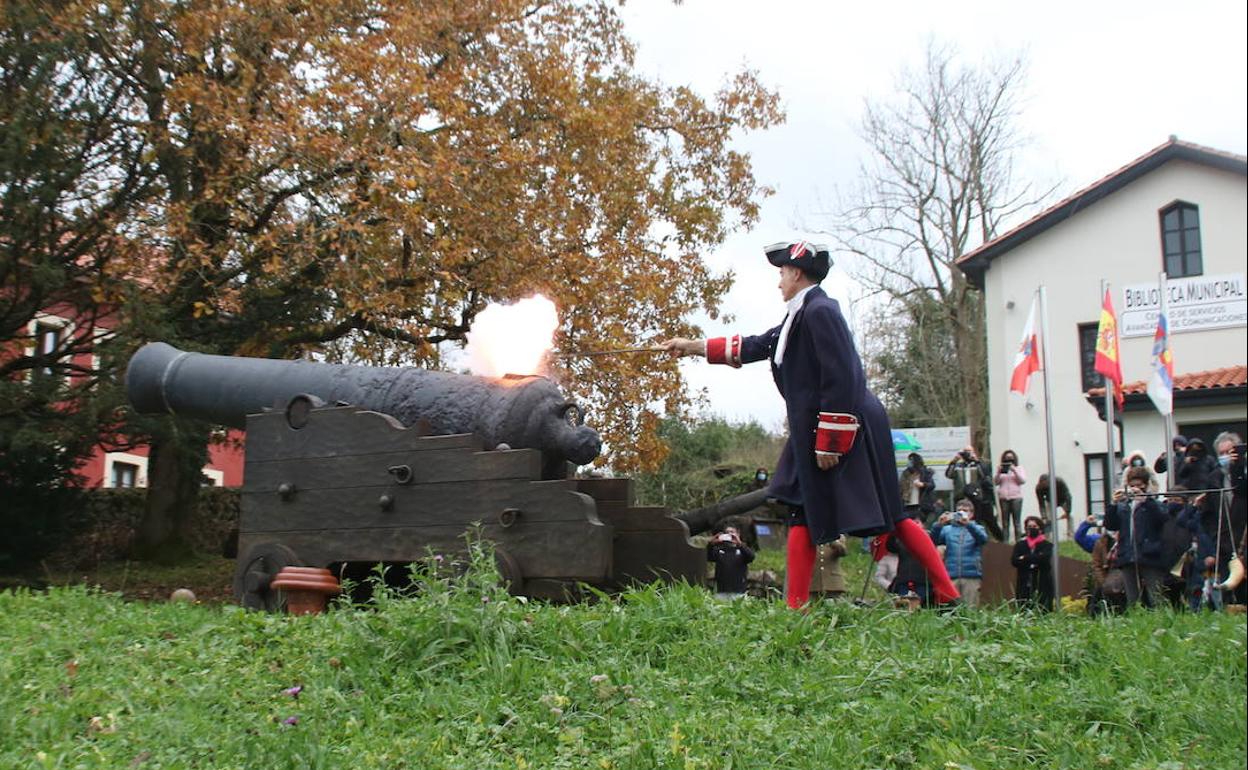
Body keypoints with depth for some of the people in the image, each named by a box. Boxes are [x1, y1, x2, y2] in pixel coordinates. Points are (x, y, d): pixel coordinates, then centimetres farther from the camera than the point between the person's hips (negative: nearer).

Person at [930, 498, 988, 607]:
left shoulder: (977, 528, 16)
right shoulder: (948, 529, 18)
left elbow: (983, 539, -7)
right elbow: (933, 541, 2)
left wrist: (968, 524, -24)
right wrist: (938, 525, -17)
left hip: (972, 576, -1)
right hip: (951, 576, 1)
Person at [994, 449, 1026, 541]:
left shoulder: (1019, 468, 11)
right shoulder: (1000, 469, 15)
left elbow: (1023, 480, -1)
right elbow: (995, 482, 8)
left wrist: (1014, 471, -11)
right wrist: (998, 473, -8)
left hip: (1016, 497, -1)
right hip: (1003, 498, 2)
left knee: (1017, 522, -5)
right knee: (1005, 523, 0)